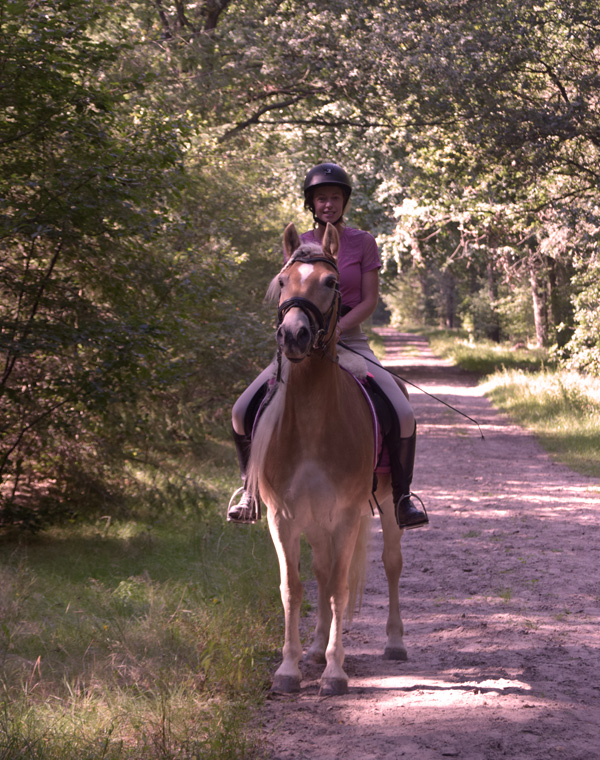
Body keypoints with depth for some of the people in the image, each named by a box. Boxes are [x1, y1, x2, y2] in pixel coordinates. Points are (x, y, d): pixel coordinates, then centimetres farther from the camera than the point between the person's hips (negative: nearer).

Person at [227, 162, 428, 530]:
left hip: (350, 340, -2)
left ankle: (402, 495, -2)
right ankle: (251, 488, 10)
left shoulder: (363, 243, 0)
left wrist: (334, 328, -18)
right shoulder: (298, 245, 7)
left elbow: (370, 300, -4)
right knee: (243, 411, -13)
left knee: (403, 415, -23)